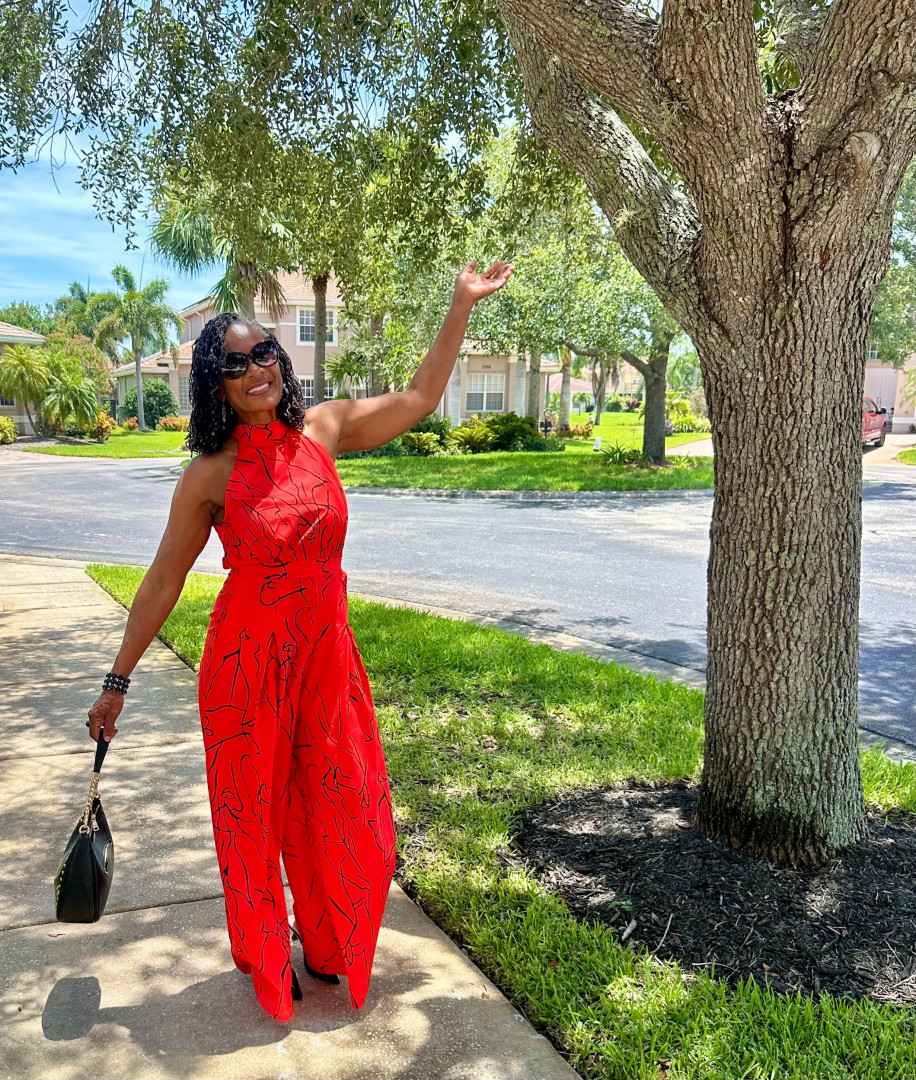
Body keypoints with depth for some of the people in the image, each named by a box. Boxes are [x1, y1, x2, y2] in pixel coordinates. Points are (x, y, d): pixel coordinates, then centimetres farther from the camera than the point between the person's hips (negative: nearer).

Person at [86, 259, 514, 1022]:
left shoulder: (323, 430, -1)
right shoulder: (211, 475, -11)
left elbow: (418, 399, 7)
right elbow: (163, 582, -3)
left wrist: (462, 305, 6)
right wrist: (118, 679, 1)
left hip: (327, 651, 4)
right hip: (248, 658, -3)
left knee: (341, 809, 14)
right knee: (254, 813, 12)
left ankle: (326, 945, 41)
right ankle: (266, 958, 38)